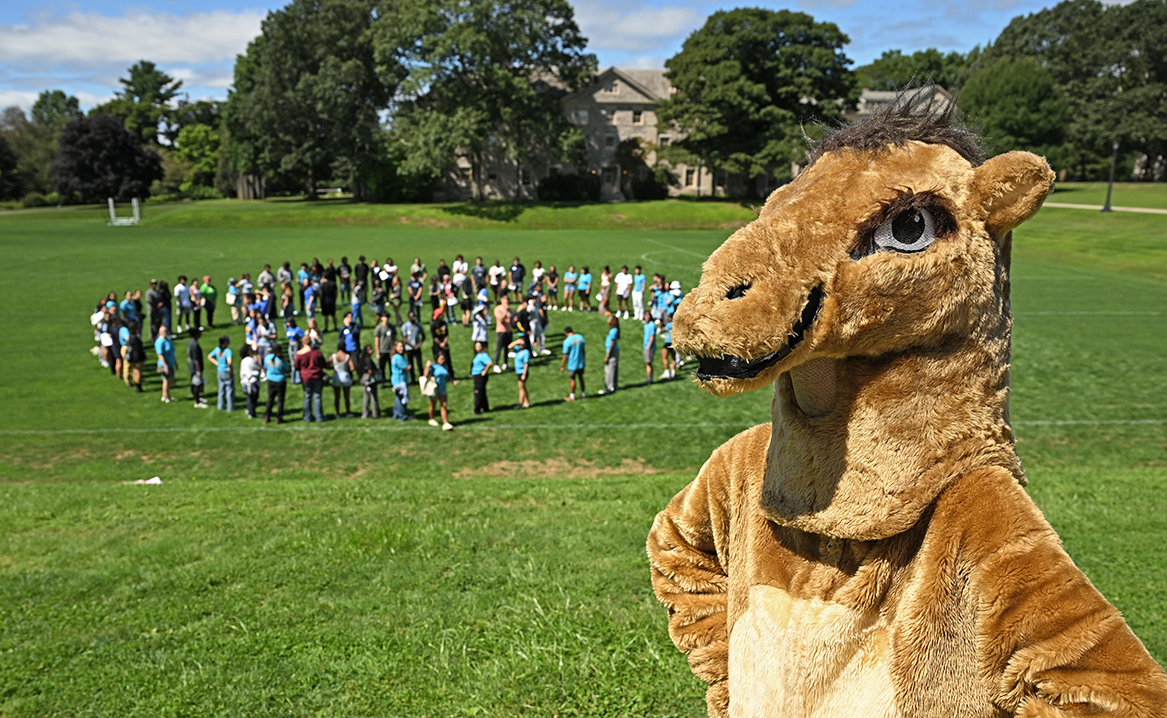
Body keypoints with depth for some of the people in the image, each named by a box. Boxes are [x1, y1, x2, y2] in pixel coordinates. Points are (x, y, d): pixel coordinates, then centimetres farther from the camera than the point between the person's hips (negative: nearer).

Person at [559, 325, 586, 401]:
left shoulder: (567, 341, -19)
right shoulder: (580, 337, -2)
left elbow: (565, 355, -16)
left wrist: (562, 366, -8)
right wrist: (584, 359, 25)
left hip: (572, 364, -5)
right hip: (581, 363, 5)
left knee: (573, 379, 7)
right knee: (581, 377, 18)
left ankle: (572, 396, 19)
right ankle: (583, 394, 29)